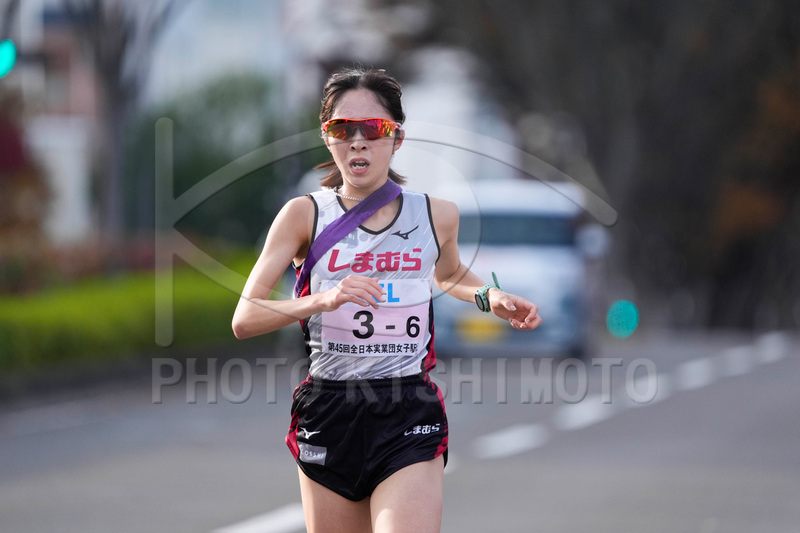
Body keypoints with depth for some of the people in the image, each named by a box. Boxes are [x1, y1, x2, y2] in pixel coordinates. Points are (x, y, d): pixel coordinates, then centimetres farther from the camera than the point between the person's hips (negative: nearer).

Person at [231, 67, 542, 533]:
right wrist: (324, 299, -23)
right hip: (327, 419, 1)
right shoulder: (305, 215, -1)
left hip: (410, 424, -1)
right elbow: (244, 320, -7)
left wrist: (491, 297, 8)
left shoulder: (437, 215, 5)